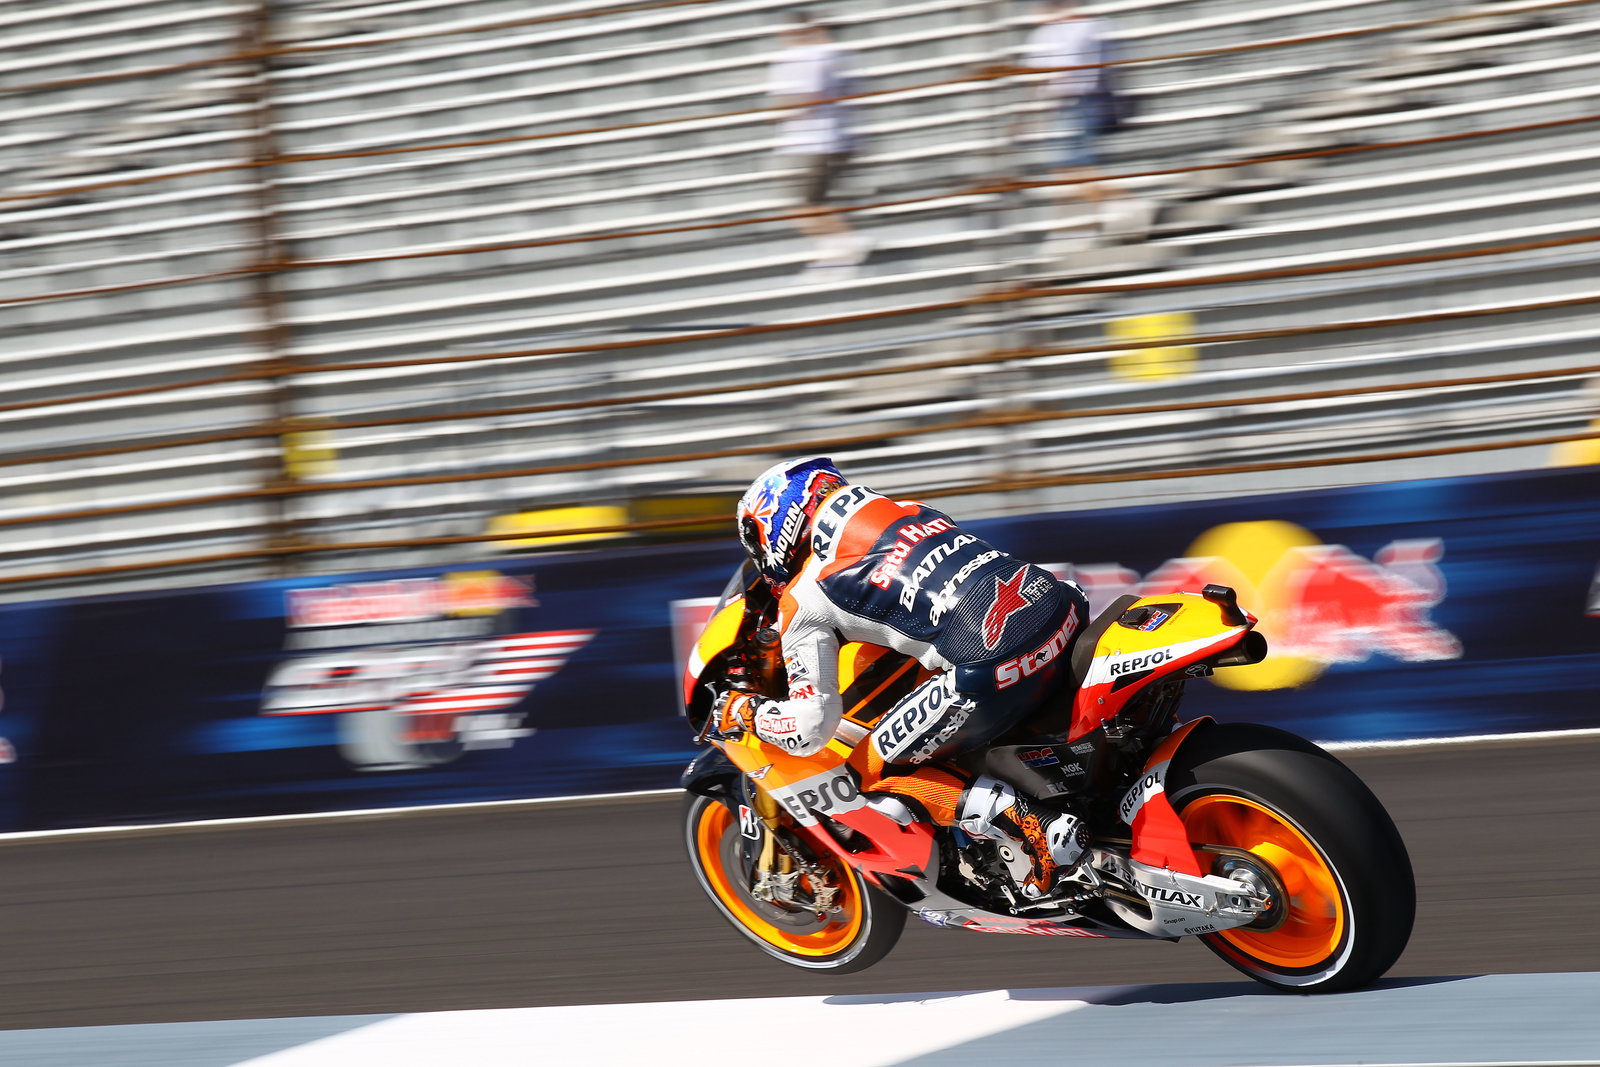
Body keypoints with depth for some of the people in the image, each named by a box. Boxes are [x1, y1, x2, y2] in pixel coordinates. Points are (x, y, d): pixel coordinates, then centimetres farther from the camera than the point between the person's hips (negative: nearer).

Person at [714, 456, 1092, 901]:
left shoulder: (804, 601, 8)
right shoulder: (901, 510, 27)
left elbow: (810, 728, 3)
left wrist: (743, 712, 23)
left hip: (993, 670, -7)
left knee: (879, 769, 10)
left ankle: (1033, 824, -8)